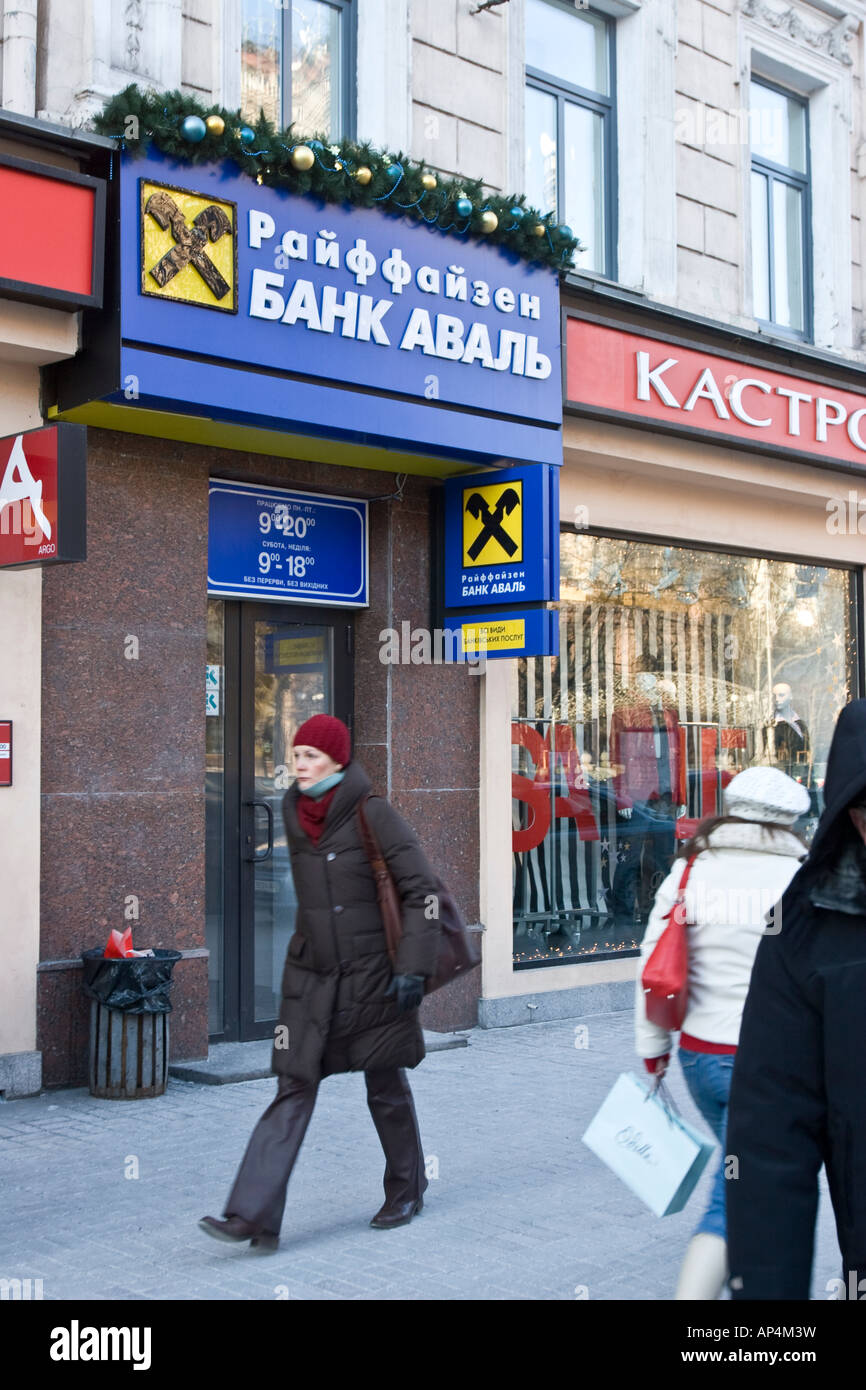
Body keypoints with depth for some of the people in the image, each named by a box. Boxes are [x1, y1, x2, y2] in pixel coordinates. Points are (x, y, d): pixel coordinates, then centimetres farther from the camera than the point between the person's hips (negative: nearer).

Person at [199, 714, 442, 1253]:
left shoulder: (373, 815, -12)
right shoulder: (295, 813, 5)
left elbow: (422, 889, -13)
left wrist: (414, 966, -18)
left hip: (372, 975, -4)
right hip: (311, 976, 4)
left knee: (387, 1087, 11)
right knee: (293, 1090, -3)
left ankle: (407, 1193, 31)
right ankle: (254, 1217, -7)